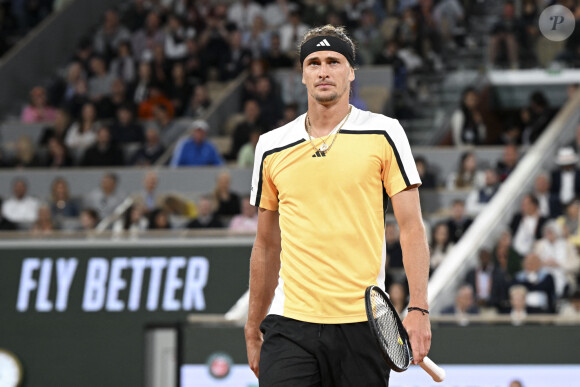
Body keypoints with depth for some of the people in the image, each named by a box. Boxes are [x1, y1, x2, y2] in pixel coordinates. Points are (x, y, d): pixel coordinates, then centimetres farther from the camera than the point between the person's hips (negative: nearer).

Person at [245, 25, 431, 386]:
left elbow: (411, 226, -1)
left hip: (361, 323, -1)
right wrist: (253, 329, 18)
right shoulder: (272, 148, 10)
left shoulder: (383, 134, 2)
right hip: (289, 322, 2)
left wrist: (419, 309, -11)